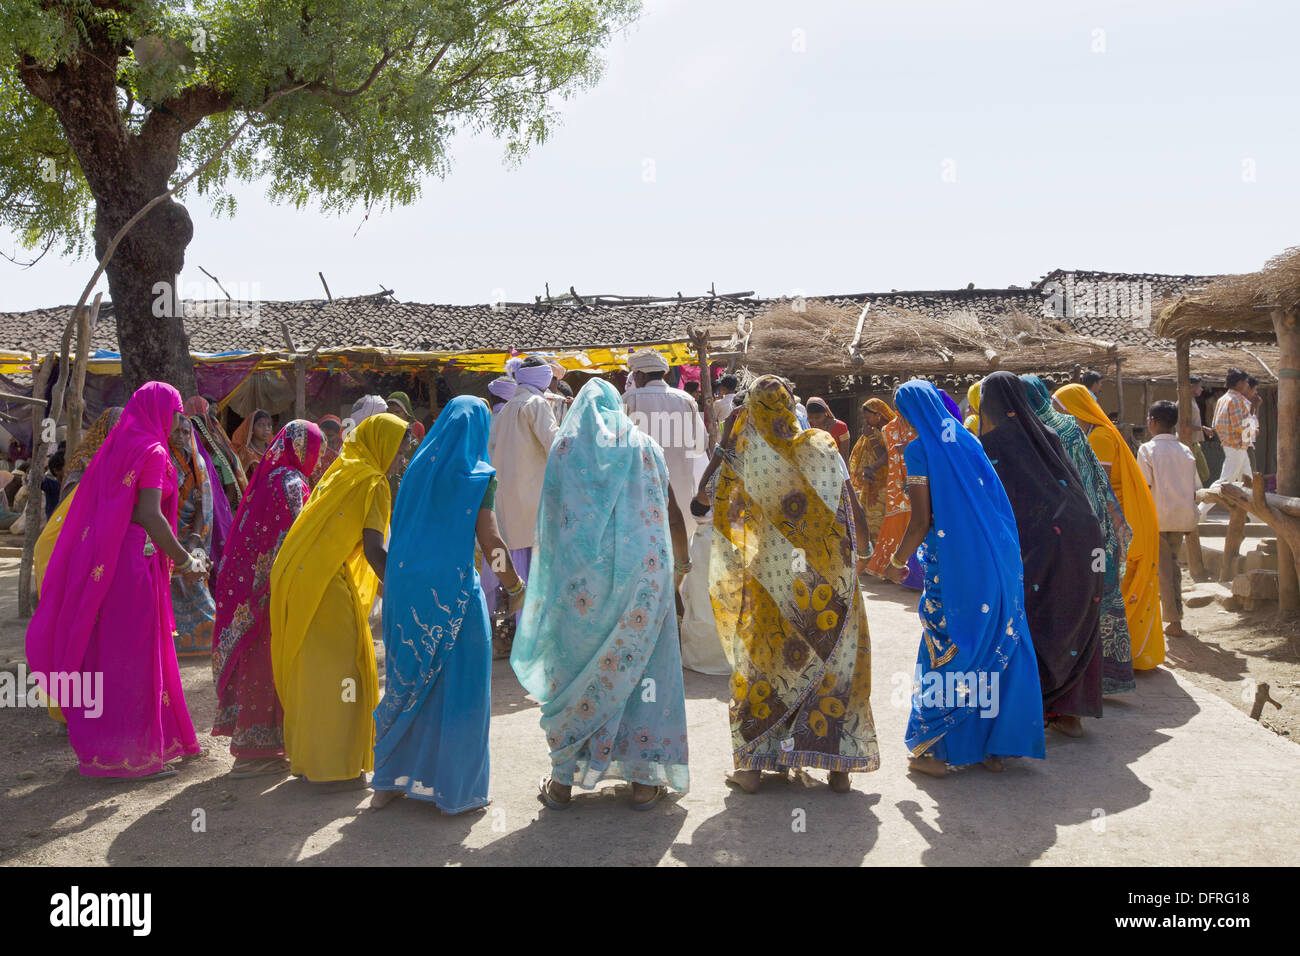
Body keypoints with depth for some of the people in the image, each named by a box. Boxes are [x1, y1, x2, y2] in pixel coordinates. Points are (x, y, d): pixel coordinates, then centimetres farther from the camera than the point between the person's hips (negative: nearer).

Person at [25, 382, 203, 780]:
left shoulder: (117, 446, 16)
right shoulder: (152, 451, -10)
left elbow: (102, 508, 17)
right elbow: (150, 514, -20)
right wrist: (184, 560, -12)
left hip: (99, 560, 9)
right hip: (132, 559, -9)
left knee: (103, 651, 15)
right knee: (131, 655, -2)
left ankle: (98, 746, 25)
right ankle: (132, 754, 6)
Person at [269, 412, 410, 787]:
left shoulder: (340, 471, 18)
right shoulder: (371, 482, -8)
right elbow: (373, 549, -16)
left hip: (294, 576, 9)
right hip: (325, 586, -9)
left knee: (310, 668, 16)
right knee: (337, 669, -1)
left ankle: (306, 755, 26)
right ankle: (335, 766, 5)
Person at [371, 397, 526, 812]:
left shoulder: (419, 467, 9)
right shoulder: (478, 475, -6)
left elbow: (400, 531, 13)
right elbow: (489, 540, -11)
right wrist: (515, 587, 1)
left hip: (406, 586, 5)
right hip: (453, 588, -5)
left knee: (408, 680, 16)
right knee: (458, 687, 5)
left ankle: (389, 780, 24)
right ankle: (455, 791, 12)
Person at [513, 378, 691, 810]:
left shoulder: (565, 445, 7)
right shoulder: (645, 445, 10)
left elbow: (551, 516, 5)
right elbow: (671, 514, 9)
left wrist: (553, 577, 15)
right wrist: (680, 564, 24)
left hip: (580, 575, 0)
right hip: (642, 571, 0)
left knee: (576, 670, 8)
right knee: (642, 664, 8)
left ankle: (564, 779, 14)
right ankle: (644, 778, 11)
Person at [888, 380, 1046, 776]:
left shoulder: (919, 450, -8)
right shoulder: (968, 440, 12)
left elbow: (922, 520, -12)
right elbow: (993, 500, 14)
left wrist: (898, 557, 2)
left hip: (954, 566, -7)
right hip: (998, 560, 7)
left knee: (945, 654, 3)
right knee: (998, 647, 11)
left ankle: (934, 750, 10)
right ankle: (995, 746, 21)